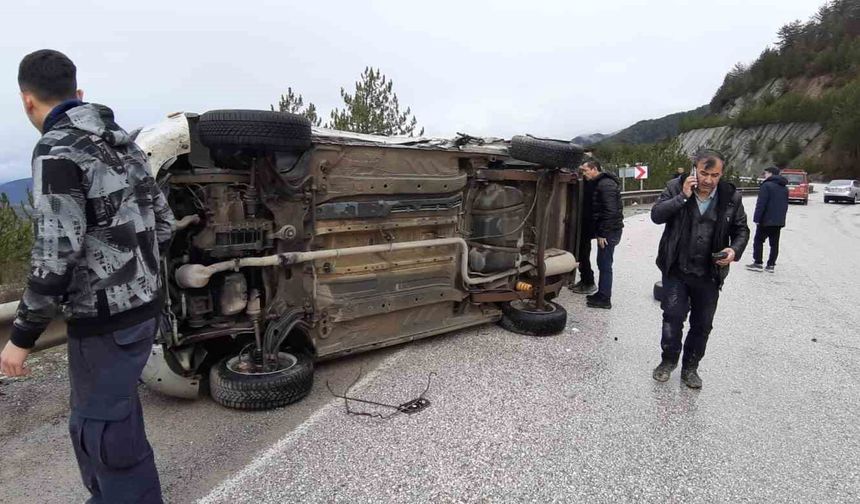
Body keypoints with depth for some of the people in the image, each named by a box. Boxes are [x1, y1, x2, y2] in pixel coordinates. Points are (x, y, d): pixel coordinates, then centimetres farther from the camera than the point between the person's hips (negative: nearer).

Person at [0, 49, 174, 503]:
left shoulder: (57, 150, -15)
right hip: (142, 307, 9)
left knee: (105, 430, 6)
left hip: (105, 320, -9)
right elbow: (162, 223, 13)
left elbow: (57, 251, -21)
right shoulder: (121, 141, 10)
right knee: (96, 416, 25)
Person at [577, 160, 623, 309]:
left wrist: (602, 234, -22)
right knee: (603, 264, 15)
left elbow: (610, 211, -23)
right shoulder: (600, 183, 15)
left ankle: (604, 299, 5)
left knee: (605, 265, -3)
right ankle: (602, 294, 26)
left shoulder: (606, 184, -17)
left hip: (609, 232, -10)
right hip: (607, 231, 10)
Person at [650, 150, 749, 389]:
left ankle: (690, 368, 30)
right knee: (673, 316, -4)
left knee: (702, 325, 11)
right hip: (676, 270, -2)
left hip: (709, 274, 2)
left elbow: (741, 229, 7)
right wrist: (682, 197, -24)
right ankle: (668, 360, 20)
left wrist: (735, 250, -12)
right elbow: (656, 215, -15)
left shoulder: (731, 196, -3)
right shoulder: (676, 187, -6)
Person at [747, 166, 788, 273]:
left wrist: (757, 218, -15)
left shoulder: (766, 185, -12)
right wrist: (781, 217, 24)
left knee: (758, 240, 3)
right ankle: (771, 265, 11)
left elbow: (761, 204, -17)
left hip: (766, 220, -7)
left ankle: (757, 263, 2)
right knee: (774, 243, 9)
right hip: (779, 221, 7)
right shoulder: (784, 188, 15)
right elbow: (785, 205, 20)